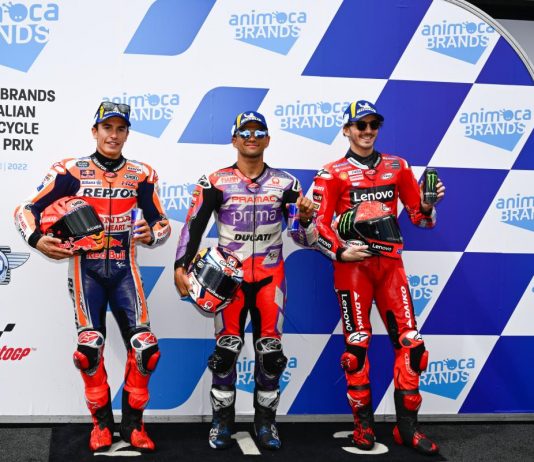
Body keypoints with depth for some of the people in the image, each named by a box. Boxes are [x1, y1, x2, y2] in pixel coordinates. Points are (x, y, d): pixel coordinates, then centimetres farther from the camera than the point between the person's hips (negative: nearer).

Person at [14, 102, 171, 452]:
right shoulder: (71, 171, -3)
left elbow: (162, 221, 9)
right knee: (90, 346, -10)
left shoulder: (140, 174, 3)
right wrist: (37, 239, -17)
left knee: (144, 345, -9)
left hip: (123, 267, 2)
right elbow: (27, 210, 1)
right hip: (86, 267, -1)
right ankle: (101, 421, 12)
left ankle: (133, 422, 10)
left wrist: (151, 235, -13)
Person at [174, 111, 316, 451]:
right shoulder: (216, 182, -2)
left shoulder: (285, 183, 2)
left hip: (270, 276, 2)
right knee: (226, 350, -2)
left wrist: (305, 218, -21)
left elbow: (304, 239, 1)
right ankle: (223, 421, 14)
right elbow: (194, 226, -6)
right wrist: (180, 266, -19)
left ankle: (265, 420, 17)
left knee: (271, 351, 2)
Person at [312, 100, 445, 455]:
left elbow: (418, 214, 12)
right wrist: (339, 252, -17)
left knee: (410, 342, 0)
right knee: (356, 344, 1)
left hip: (390, 262, 3)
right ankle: (363, 424, 15)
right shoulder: (332, 173, 3)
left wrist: (428, 205, -9)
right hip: (353, 264, -3)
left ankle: (407, 426, 11)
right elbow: (319, 223, -2)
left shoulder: (397, 167, 13)